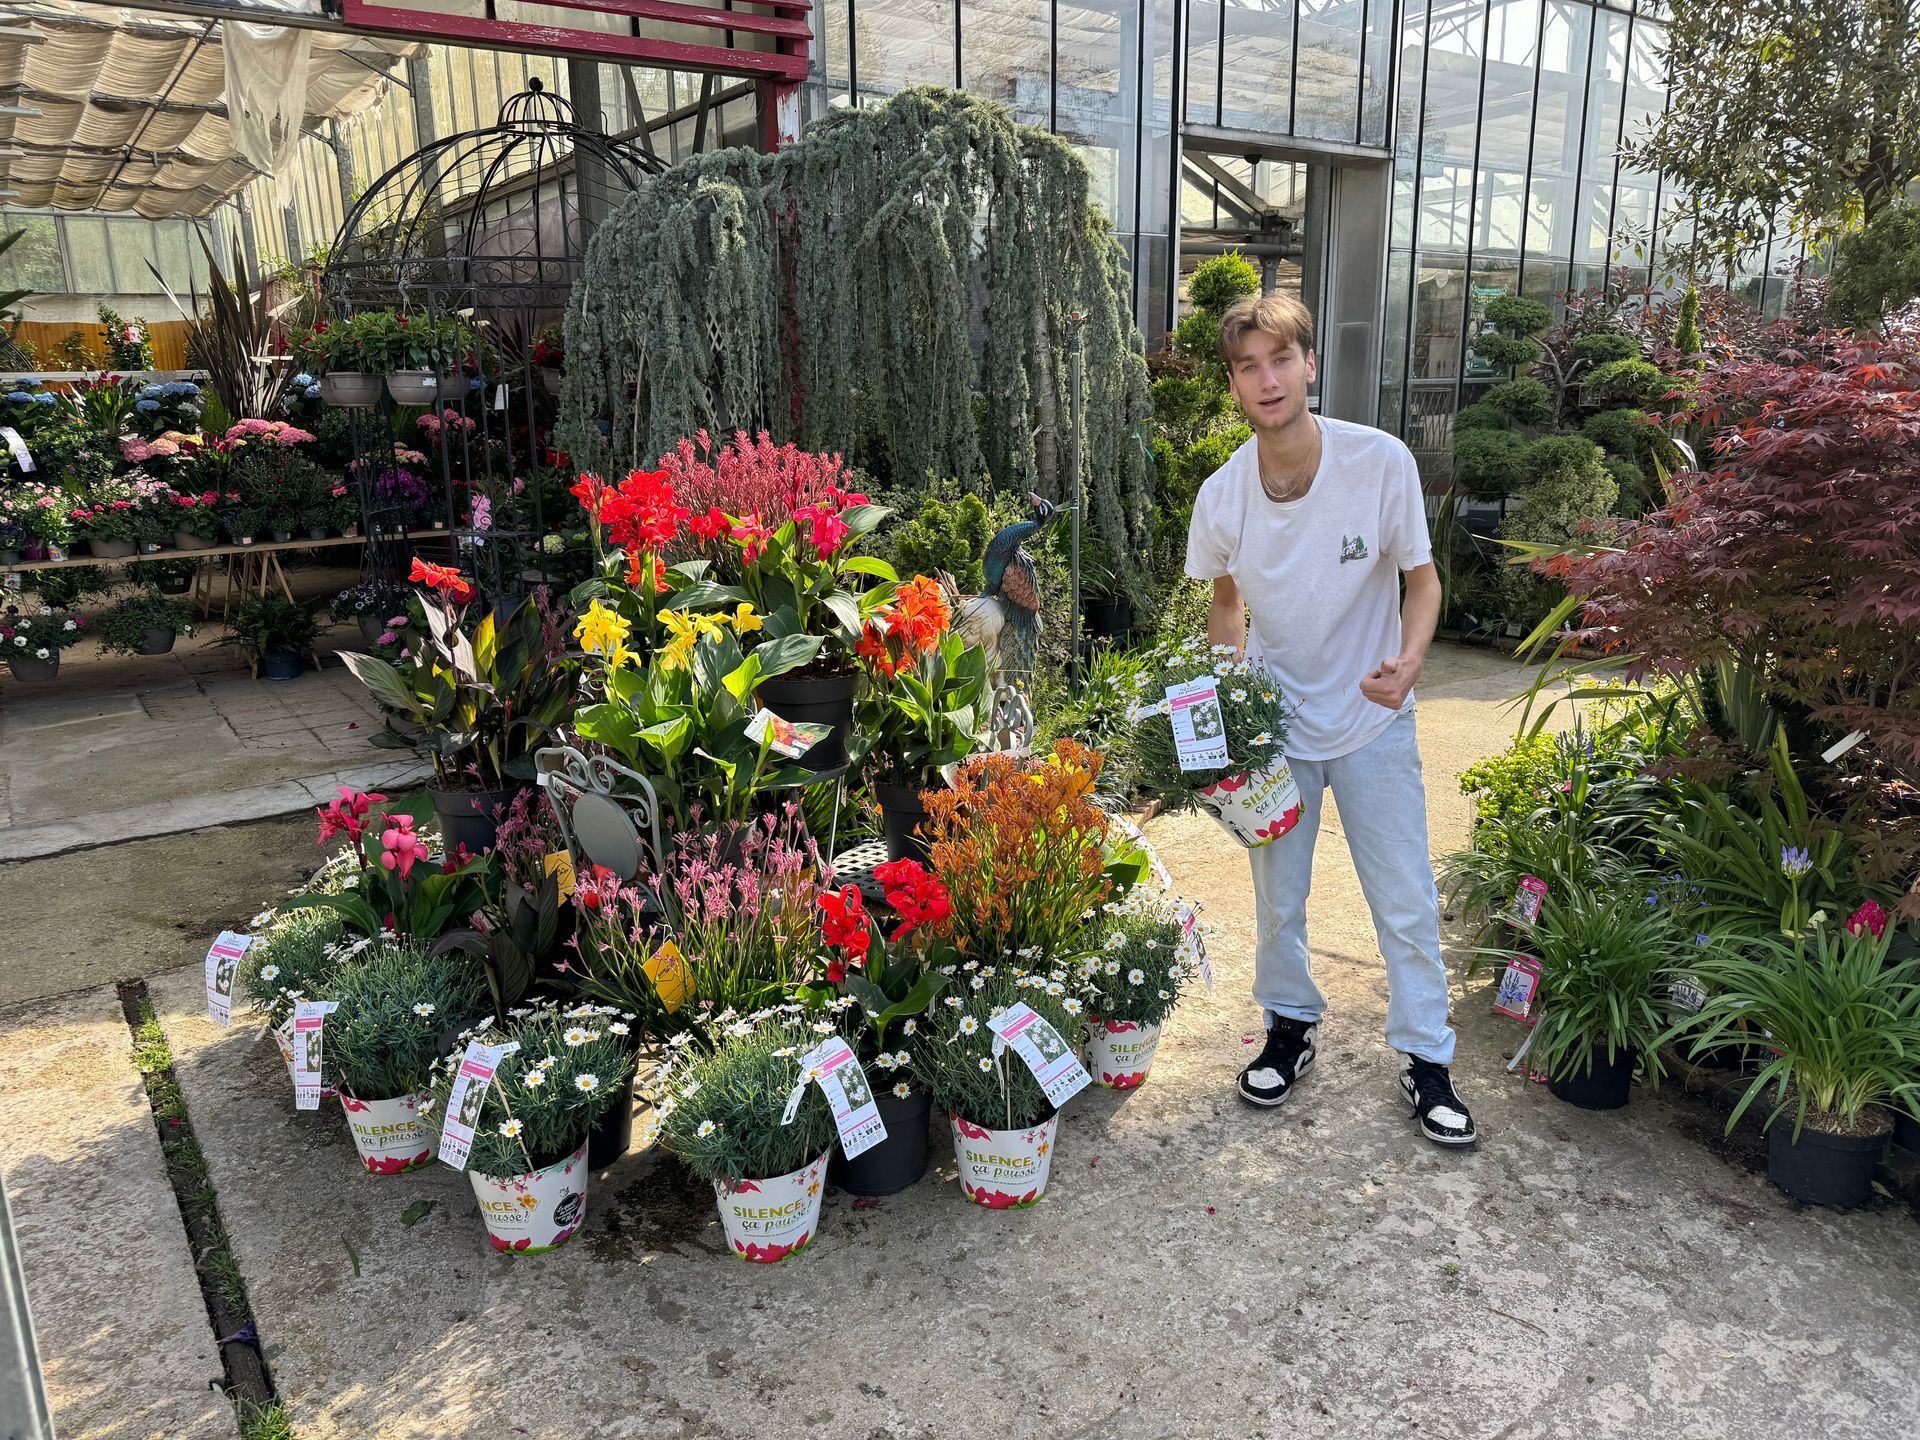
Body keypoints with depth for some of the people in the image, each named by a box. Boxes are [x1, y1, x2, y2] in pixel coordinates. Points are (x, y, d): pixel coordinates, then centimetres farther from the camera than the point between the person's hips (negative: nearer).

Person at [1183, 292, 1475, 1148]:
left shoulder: (1381, 461, -18)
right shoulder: (1222, 496, -12)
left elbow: (1421, 576, -6)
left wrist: (1407, 662, -25)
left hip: (1372, 718, -1)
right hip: (1275, 719, 2)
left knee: (1406, 900, 4)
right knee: (1277, 896, 14)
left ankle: (1426, 1060, 23)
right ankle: (1290, 1027, 36)